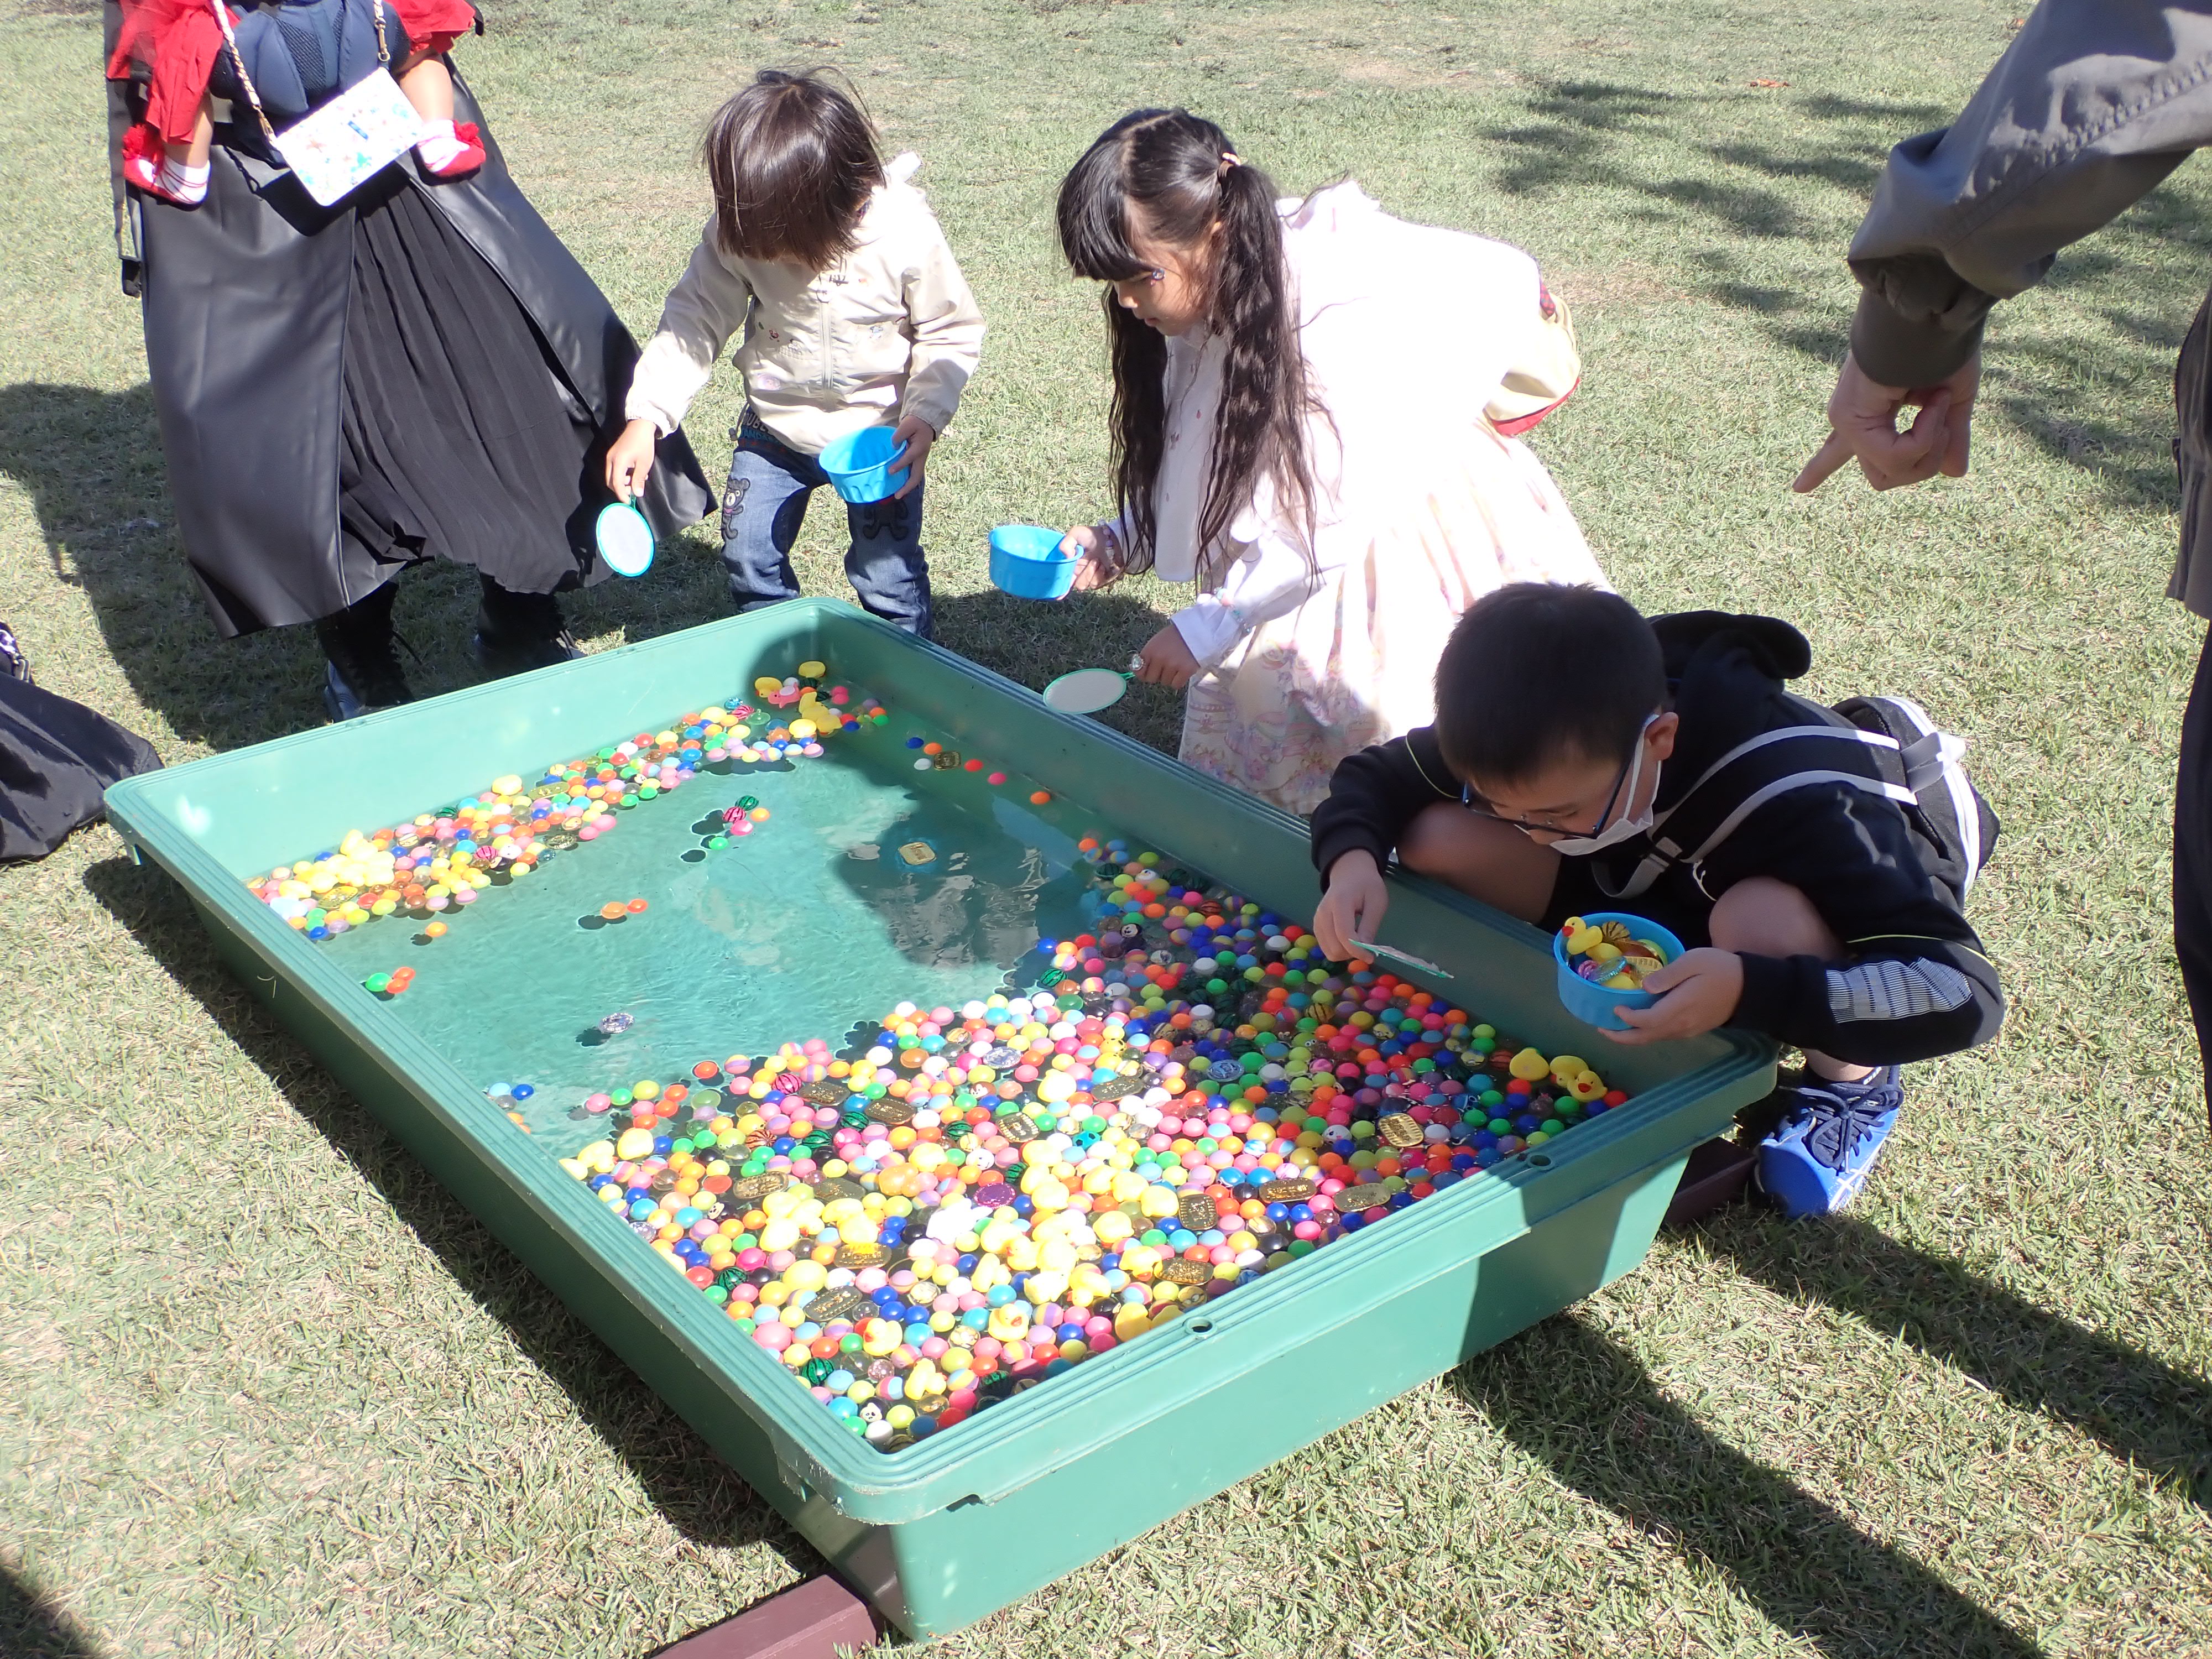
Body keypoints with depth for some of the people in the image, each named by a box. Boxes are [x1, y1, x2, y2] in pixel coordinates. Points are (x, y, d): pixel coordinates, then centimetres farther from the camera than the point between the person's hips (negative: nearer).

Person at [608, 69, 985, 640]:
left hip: (880, 433, -3)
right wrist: (645, 418, -19)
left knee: (887, 573, -2)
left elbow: (952, 333, -12)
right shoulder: (736, 231, -19)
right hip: (776, 428, 3)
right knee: (750, 557, 7)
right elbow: (696, 319, -11)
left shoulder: (905, 232, -25)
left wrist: (926, 416, -25)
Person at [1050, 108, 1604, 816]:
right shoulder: (1199, 322, -2)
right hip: (1301, 581, 7)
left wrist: (1207, 627, -23)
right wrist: (1117, 546, -7)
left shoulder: (1338, 312, -26)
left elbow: (1333, 519, -26)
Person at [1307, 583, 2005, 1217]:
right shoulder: (1545, 740, -26)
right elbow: (1373, 774, -9)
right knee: (1440, 840, -19)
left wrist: (1747, 990, -55)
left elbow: (1964, 993, -42)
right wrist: (1352, 859, -33)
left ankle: (1852, 1082, -10)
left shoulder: (1799, 798, -40)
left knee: (1761, 920, -42)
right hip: (1651, 885, 4)